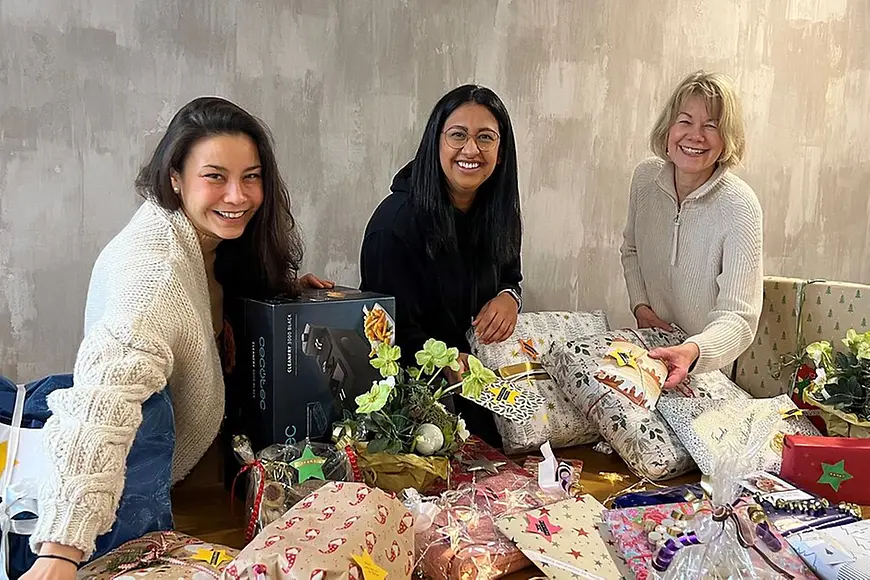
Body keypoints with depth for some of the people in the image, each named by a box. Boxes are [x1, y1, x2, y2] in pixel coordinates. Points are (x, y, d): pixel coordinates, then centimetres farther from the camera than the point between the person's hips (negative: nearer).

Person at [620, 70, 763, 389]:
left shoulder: (740, 207, -23)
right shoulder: (645, 177, -8)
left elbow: (738, 318, -26)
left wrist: (693, 351, -45)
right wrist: (640, 305, -4)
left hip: (709, 358, -3)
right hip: (652, 344, 3)